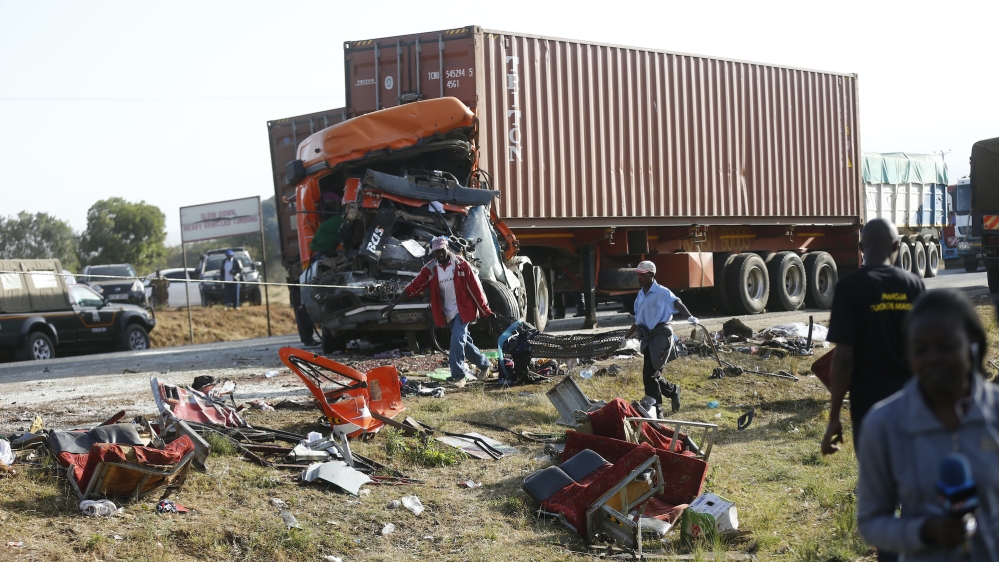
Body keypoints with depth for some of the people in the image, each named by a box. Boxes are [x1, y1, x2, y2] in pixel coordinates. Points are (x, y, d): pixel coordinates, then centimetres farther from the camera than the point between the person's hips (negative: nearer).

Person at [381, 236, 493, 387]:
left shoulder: (460, 264, -11)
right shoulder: (430, 269, -3)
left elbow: (475, 287, -8)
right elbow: (413, 287, -6)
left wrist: (485, 311, -7)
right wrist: (393, 304, -13)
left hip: (463, 310, -5)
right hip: (448, 314, 5)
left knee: (457, 340, -17)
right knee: (462, 341, 13)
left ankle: (458, 376, -12)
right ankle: (483, 363, 34)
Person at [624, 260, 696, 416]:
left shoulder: (662, 292, -9)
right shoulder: (640, 295, 15)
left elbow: (677, 303, -25)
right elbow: (638, 321, 23)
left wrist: (689, 316, -42)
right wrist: (625, 338, 26)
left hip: (661, 335, -8)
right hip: (647, 337, 8)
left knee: (650, 374, -11)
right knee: (652, 375, 9)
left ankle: (655, 409, -1)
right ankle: (673, 391, 33)